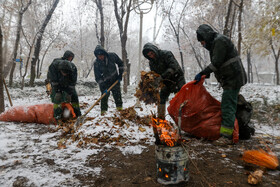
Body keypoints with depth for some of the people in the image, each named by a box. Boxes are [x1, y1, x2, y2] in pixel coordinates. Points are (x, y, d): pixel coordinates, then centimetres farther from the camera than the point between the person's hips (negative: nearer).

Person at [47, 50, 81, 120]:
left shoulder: (73, 68, -30)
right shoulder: (53, 66, -33)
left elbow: (72, 83, -22)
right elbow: (54, 82, -24)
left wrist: (68, 94, -22)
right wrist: (57, 91, -23)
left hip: (67, 84, 2)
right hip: (57, 84, -1)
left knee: (74, 96, -1)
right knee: (57, 96, -20)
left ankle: (77, 114, 10)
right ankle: (57, 114, -13)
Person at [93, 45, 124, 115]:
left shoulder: (112, 56, -15)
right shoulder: (96, 63, -17)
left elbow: (120, 63, 3)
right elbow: (97, 77, -17)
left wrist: (120, 74, -4)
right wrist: (102, 86, -27)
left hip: (115, 80, 1)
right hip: (105, 82, -1)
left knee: (117, 94, 1)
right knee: (104, 95, -3)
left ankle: (119, 107, 11)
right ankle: (103, 111, 7)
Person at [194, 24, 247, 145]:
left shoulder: (220, 40, -15)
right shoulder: (215, 42, 17)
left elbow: (216, 63, -22)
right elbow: (217, 63, 19)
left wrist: (202, 73, -17)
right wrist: (206, 73, 12)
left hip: (233, 79, -11)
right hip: (230, 79, 11)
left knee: (228, 106, -11)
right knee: (227, 105, 14)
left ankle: (227, 136, -7)